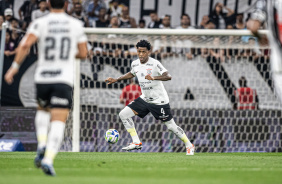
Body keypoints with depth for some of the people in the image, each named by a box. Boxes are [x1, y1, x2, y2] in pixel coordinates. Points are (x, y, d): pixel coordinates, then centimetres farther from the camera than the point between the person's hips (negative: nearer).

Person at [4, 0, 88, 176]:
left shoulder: (40, 23, 0)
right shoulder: (76, 24, 4)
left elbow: (25, 44, -15)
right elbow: (83, 54, 8)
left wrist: (15, 66, -10)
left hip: (42, 77, 2)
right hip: (64, 79, -2)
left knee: (43, 110, 30)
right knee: (58, 122, -6)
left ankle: (42, 144, 8)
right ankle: (48, 159, -25)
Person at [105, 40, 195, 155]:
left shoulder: (155, 64, -20)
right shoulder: (135, 64, 0)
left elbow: (168, 76, -32)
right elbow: (132, 74, 24)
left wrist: (154, 78, -48)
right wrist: (116, 80, 20)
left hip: (159, 101, -6)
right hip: (145, 99, 6)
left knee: (171, 126, -2)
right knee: (123, 114, -5)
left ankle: (189, 146, 19)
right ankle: (136, 143, -1)